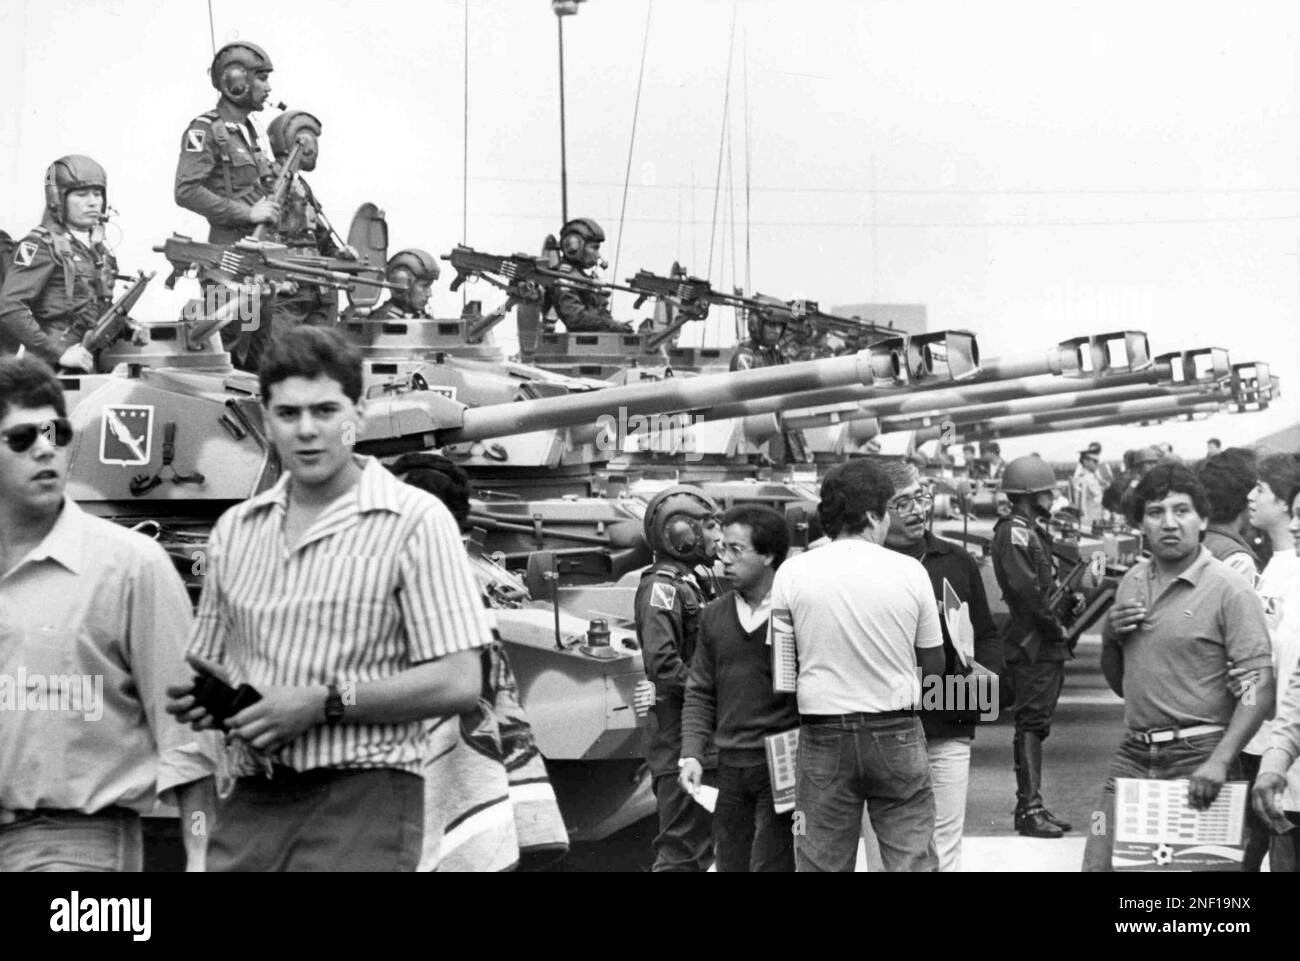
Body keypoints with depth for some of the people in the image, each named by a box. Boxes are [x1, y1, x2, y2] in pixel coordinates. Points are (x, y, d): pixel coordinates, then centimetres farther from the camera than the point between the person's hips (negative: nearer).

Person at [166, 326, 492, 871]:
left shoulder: (413, 521, -3)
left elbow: (458, 684, -10)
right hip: (251, 805, 5)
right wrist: (201, 700, 0)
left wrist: (323, 704, -14)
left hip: (361, 804, -5)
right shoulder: (235, 530, 14)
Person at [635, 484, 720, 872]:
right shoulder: (662, 587, -13)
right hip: (681, 738, -10)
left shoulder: (691, 584, 17)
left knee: (702, 842, 16)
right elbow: (661, 664, -23)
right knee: (682, 847, -7)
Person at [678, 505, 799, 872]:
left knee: (770, 863, -7)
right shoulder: (714, 616, 9)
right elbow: (700, 693, 14)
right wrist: (692, 755, 1)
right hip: (730, 769, 5)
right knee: (730, 862, 10)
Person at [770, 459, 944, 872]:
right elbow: (933, 666, 3)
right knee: (914, 861, 6)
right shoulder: (910, 571, -4)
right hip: (897, 730, -1)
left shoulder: (793, 572, -4)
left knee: (821, 864, 9)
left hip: (823, 733, 1)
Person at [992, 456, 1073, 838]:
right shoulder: (1013, 532, -13)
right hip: (1031, 645, -10)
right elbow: (1025, 588, -23)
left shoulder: (1033, 531, 19)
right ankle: (1029, 809, -9)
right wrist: (1056, 627, -16)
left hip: (1047, 646, 10)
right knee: (1031, 723, -9)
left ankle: (1033, 806, 17)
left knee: (1036, 724, 12)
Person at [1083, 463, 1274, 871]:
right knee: (1100, 861, 1)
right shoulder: (1132, 581, 12)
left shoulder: (1227, 589, -9)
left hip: (1197, 758, -5)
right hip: (1134, 756, 6)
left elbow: (1259, 687, -15)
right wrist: (1110, 637, 1)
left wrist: (1220, 761, -25)